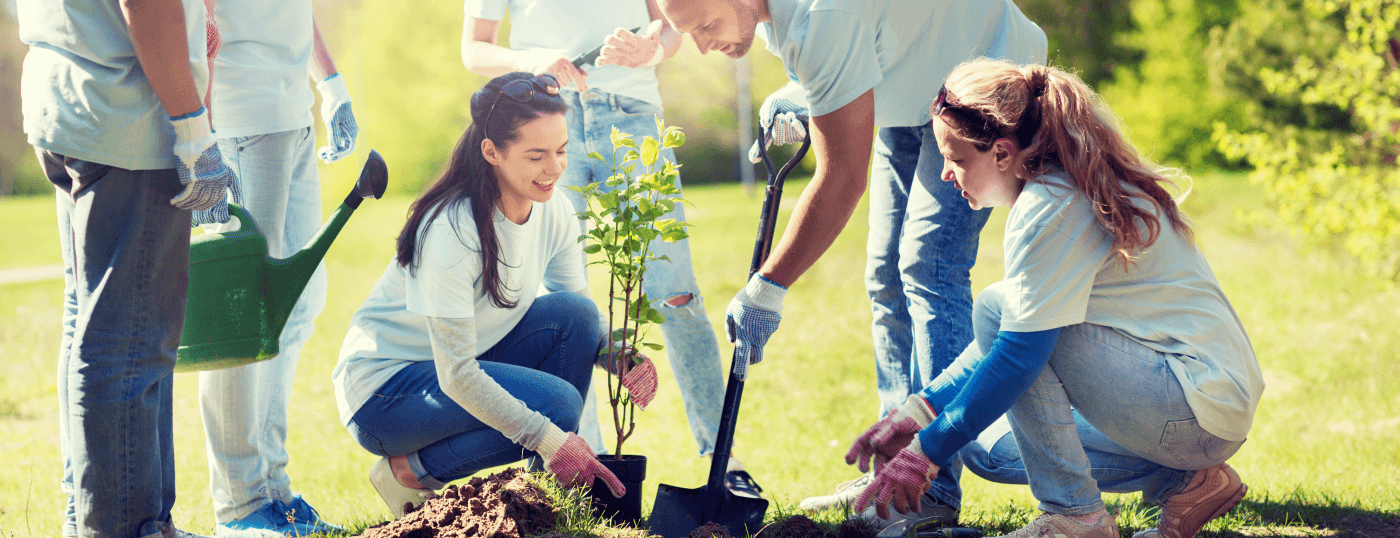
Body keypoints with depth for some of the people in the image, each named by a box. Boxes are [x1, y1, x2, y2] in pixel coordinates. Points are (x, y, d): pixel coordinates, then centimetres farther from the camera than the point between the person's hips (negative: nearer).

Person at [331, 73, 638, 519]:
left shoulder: (554, 212, -7)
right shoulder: (453, 231, -29)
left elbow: (581, 319, 2)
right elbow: (455, 376, -29)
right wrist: (550, 439, -32)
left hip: (468, 365, 7)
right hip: (384, 386, -7)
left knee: (574, 315, -14)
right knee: (556, 401, -25)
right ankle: (409, 472, -6)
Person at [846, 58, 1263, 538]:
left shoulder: (1052, 206, -19)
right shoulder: (1069, 187, 12)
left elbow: (1018, 355, -22)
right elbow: (1014, 336, 18)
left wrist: (925, 453, -14)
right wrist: (917, 413, 12)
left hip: (1201, 410, -10)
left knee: (997, 308, -17)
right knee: (986, 448, 14)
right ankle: (1185, 482, 8)